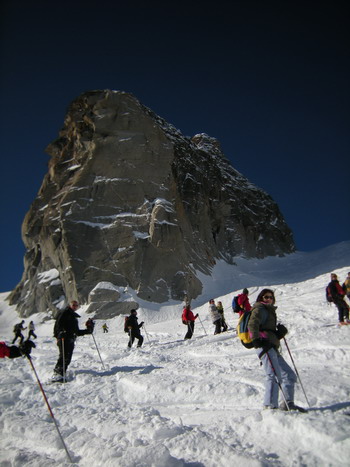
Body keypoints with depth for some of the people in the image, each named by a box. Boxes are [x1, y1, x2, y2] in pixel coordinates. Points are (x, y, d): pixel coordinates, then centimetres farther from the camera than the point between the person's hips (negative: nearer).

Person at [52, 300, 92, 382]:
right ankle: (57, 374, -19)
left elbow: (77, 332, 28)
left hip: (71, 340, 8)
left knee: (67, 358, 1)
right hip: (63, 339, -8)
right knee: (64, 356, -18)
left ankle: (61, 374, 5)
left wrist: (88, 331, 23)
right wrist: (61, 332, -27)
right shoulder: (65, 313, 4)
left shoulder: (74, 317, 26)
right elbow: (58, 324, -10)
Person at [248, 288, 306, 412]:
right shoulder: (260, 309, 1)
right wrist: (256, 340, -28)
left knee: (289, 375, 13)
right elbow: (252, 325, -16)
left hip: (273, 348, 10)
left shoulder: (269, 311, 30)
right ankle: (270, 406, -24)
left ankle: (288, 404, 18)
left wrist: (280, 332, 8)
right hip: (265, 346, -10)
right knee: (273, 375, -21)